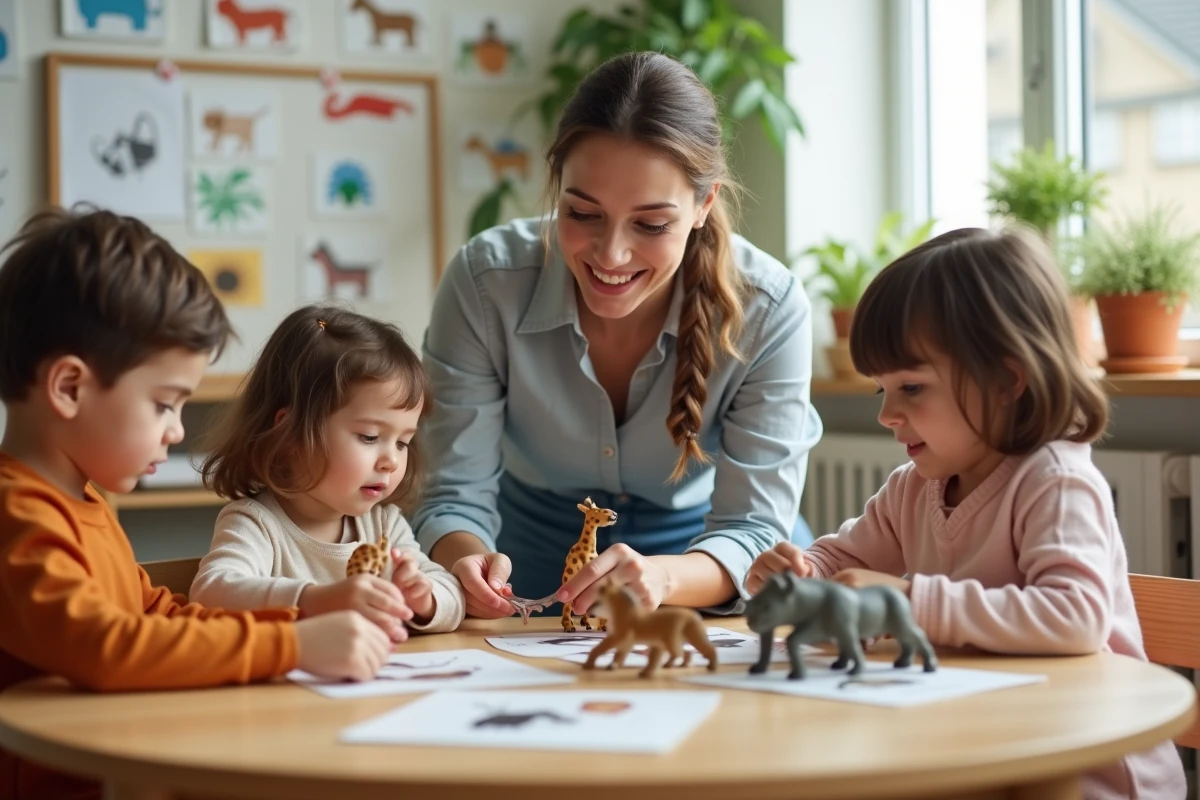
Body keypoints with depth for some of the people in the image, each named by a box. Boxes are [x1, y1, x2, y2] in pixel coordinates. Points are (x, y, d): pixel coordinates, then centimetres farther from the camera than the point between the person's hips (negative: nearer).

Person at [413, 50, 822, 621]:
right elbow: (458, 494, -16)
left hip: (697, 558, -1)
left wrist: (660, 576, -45)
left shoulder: (768, 311, -25)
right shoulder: (484, 283, -23)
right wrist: (466, 558, -41)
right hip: (534, 552, 1)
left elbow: (753, 529, -22)